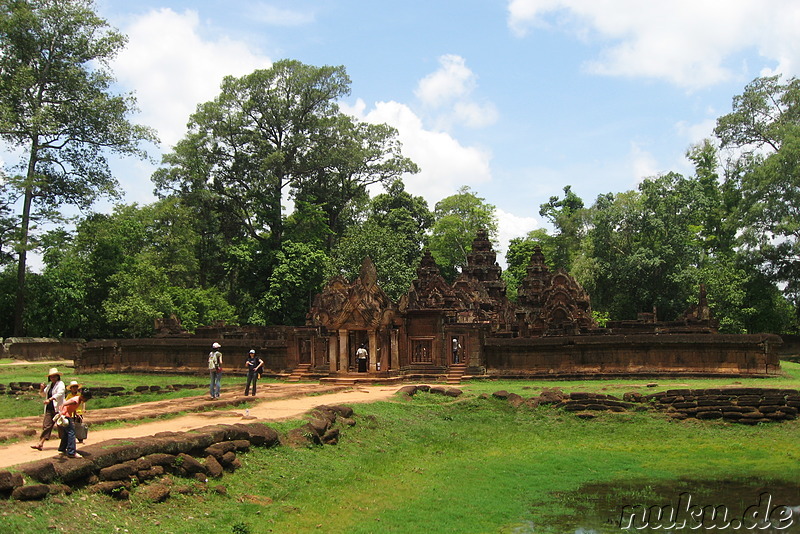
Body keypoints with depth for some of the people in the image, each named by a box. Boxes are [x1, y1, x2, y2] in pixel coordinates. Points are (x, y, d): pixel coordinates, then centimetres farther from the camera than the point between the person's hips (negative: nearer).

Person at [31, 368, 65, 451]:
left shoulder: (60, 384, -6)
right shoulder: (49, 385, 18)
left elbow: (59, 394, -22)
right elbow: (43, 394, 26)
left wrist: (50, 399, -33)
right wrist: (42, 389, 5)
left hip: (58, 409, -7)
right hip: (49, 409, 7)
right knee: (46, 425, -1)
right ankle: (40, 443, -5)